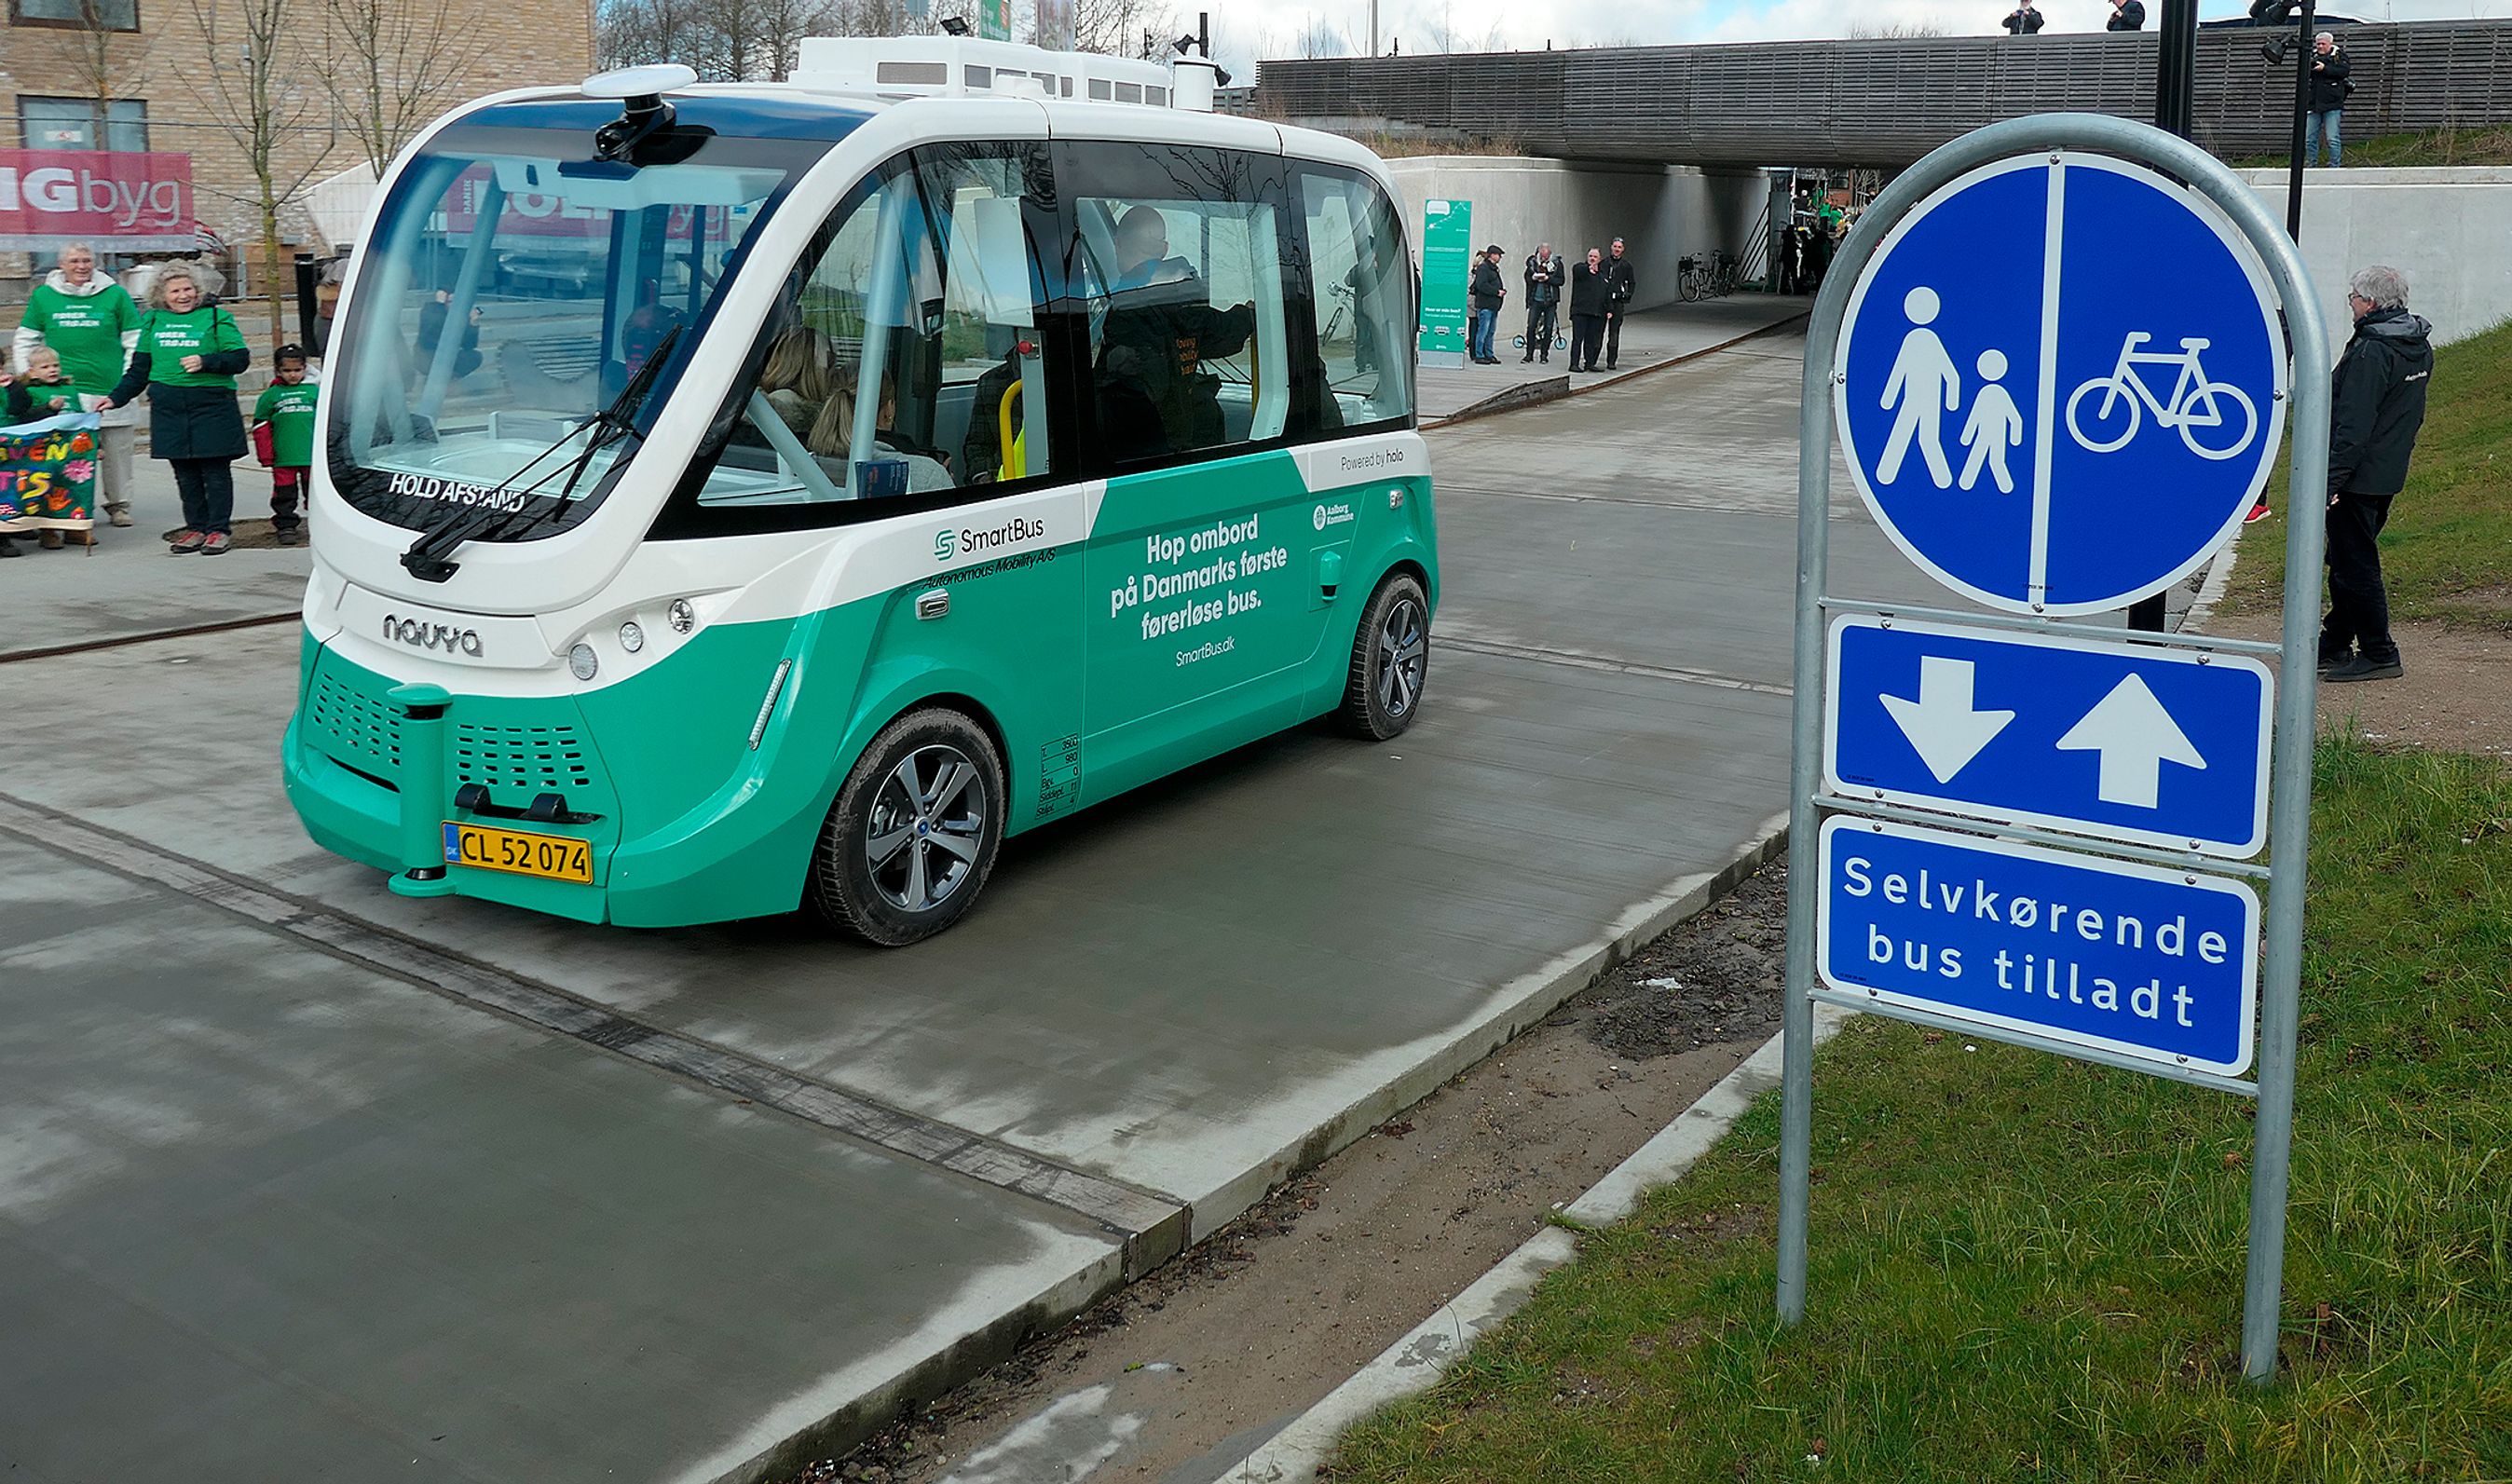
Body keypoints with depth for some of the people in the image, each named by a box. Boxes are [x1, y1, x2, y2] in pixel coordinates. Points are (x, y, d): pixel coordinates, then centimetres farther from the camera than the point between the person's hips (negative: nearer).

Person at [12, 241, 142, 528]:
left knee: (116, 448, 4)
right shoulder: (44, 295, 8)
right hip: (61, 391, 1)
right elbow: (25, 341, 16)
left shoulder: (115, 294, 3)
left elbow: (136, 341, 6)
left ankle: (118, 504, 18)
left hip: (108, 390, -1)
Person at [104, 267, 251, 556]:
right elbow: (139, 369, 21)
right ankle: (196, 528, 12)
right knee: (184, 472, 5)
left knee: (215, 470, -3)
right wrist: (116, 398, 15)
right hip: (169, 407, 4)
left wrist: (206, 362, -15)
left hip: (211, 405, -4)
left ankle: (218, 530, 4)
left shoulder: (216, 317, 5)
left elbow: (240, 358, -2)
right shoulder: (153, 321, 16)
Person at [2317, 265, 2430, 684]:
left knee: (2354, 567, -2)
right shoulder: (2420, 347, 10)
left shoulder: (2370, 352, -20)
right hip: (2390, 474, 10)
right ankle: (2333, 647, 27)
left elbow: (2353, 426, -23)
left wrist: (2330, 481, -22)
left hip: (2358, 477, -10)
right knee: (2347, 563, 18)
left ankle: (2379, 655, 2)